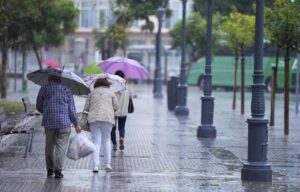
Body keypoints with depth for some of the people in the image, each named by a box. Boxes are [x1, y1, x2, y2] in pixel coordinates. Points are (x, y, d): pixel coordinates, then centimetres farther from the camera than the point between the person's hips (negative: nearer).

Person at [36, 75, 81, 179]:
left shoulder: (44, 89, 6)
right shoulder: (66, 90, 4)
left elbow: (39, 106, 11)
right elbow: (71, 108, 2)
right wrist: (76, 124, 8)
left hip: (49, 122, 1)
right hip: (64, 122, -1)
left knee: (49, 145, 15)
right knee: (61, 146, 0)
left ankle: (50, 169, 18)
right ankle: (58, 170, -9)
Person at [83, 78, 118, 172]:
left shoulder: (92, 93, 13)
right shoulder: (111, 93, 12)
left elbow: (86, 108, 10)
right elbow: (116, 106, 9)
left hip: (93, 119, 1)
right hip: (107, 118, -1)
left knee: (96, 141, 1)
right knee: (106, 140, 11)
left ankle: (96, 165, -7)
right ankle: (108, 163, 4)